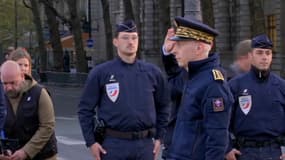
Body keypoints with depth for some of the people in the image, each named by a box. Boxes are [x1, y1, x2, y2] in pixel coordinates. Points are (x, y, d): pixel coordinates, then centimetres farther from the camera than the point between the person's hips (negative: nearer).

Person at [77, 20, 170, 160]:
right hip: (113, 143, -2)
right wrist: (91, 142, -5)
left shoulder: (152, 72, 6)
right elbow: (85, 109, 0)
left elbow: (163, 107, 14)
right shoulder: (101, 72, -1)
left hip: (144, 144, 2)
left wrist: (159, 137, 8)